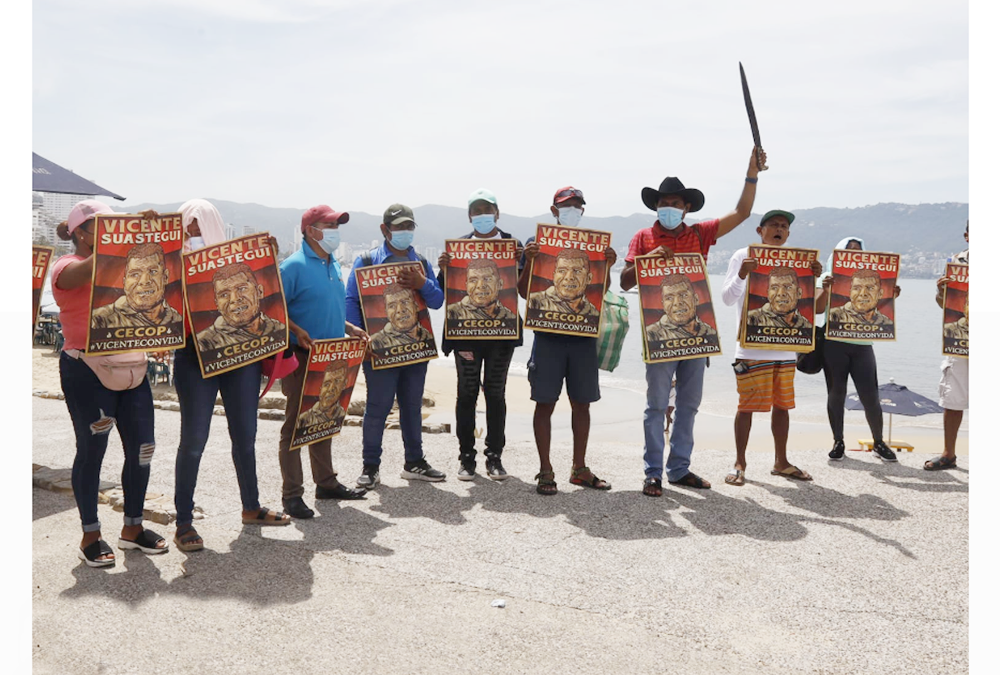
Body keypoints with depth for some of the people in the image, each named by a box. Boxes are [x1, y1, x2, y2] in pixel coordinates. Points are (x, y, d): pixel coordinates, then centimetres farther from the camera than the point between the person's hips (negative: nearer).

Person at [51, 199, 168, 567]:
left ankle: (133, 527, 22)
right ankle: (90, 536, 16)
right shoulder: (68, 267, -5)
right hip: (87, 371, -6)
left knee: (141, 447, 6)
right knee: (92, 451, 2)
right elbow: (94, 267, -27)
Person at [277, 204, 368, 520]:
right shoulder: (294, 265, -12)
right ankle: (292, 494, 6)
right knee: (296, 423, -1)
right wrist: (297, 331, -26)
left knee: (325, 419, 17)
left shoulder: (334, 265, 15)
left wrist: (350, 328, 11)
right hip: (302, 357, -8)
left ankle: (326, 482, 30)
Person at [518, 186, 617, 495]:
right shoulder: (536, 243, 2)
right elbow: (524, 292, -1)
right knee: (545, 402, -1)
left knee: (582, 402, 8)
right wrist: (529, 261, -15)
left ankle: (579, 469, 21)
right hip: (548, 333, -3)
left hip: (583, 334, 3)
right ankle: (545, 471, 9)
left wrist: (608, 266, -5)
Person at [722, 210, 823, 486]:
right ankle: (740, 464, 9)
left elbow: (800, 298, 18)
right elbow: (728, 298, -9)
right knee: (747, 406, -2)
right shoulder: (744, 256, -3)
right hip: (752, 348, -6)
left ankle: (781, 462, 23)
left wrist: (814, 277, 1)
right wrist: (741, 275, -26)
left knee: (782, 405, 12)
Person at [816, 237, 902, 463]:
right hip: (834, 344, -1)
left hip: (862, 345, 2)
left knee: (870, 397, 0)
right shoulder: (829, 277, 5)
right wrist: (825, 290, -20)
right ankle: (838, 442, 16)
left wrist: (892, 296, -9)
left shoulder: (869, 277, 11)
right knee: (836, 395, 4)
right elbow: (818, 309, -4)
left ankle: (878, 442, 17)